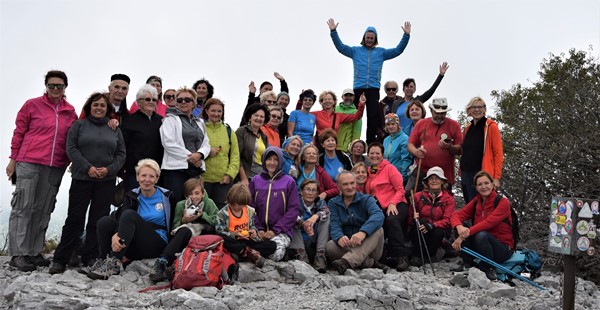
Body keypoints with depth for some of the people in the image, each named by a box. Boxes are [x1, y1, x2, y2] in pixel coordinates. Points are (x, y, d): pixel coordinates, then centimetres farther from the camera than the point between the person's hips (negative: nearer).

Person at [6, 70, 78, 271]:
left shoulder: (70, 113, 11)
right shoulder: (32, 105, 2)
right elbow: (18, 133, 4)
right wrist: (13, 159, 1)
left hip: (55, 168, 4)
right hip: (29, 163, -3)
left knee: (43, 211, 7)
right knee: (23, 208, -2)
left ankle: (34, 252, 15)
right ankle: (18, 254, 1)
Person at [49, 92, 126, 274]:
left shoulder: (115, 130, 13)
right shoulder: (79, 125, 8)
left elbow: (121, 154, 9)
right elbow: (71, 148, -2)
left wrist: (109, 169, -8)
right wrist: (88, 167, -14)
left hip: (107, 181, 2)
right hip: (81, 178, -2)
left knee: (98, 220, 3)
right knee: (75, 218, -2)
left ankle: (90, 259, 12)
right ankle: (60, 259, 5)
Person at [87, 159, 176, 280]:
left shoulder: (166, 196, 2)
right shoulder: (132, 196, 7)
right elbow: (121, 218, -11)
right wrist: (116, 235, -32)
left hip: (157, 245, -4)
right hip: (135, 246, 4)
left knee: (129, 215, -27)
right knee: (105, 221, -17)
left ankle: (114, 263, -32)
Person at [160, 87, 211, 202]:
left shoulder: (200, 122, 22)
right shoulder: (171, 119, 4)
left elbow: (206, 145, 15)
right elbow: (168, 143, -8)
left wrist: (199, 154, -8)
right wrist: (189, 156, -11)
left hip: (197, 169, 5)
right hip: (176, 168, -5)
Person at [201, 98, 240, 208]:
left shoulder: (228, 131, 13)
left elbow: (235, 156, 9)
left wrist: (230, 174, -3)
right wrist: (206, 153, -15)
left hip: (224, 180, 2)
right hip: (203, 179, -2)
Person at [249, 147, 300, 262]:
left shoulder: (289, 182, 5)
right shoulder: (255, 180, 11)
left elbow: (293, 209, -1)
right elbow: (250, 207, 7)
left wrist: (276, 230, -9)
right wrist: (258, 229, -7)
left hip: (281, 232, -1)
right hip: (259, 231, 2)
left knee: (276, 254, -29)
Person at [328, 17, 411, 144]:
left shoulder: (381, 52, 16)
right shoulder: (355, 50, 14)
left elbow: (398, 50, 11)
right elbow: (340, 47, 6)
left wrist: (406, 36, 1)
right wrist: (333, 31, -5)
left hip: (374, 89, 0)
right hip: (358, 88, 0)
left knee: (373, 117, -4)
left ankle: (371, 144, 2)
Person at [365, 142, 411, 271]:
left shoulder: (389, 168, 1)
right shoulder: (369, 172, 18)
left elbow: (400, 190, -5)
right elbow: (368, 194, 23)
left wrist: (392, 204, -19)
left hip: (396, 205, -6)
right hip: (379, 208, 6)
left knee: (392, 220, -36)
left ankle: (402, 256, -35)